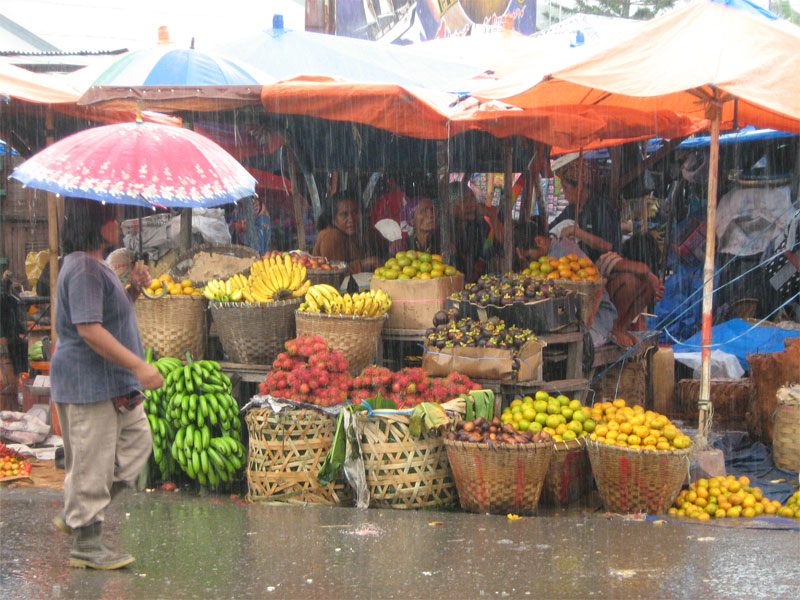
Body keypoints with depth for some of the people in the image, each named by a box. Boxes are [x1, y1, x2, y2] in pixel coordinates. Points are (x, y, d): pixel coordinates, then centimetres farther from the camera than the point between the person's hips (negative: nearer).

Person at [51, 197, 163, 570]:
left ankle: (75, 514, 20)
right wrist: (138, 365, -26)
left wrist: (134, 291, 10)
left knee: (136, 442, 13)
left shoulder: (96, 266, 16)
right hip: (88, 382, -11)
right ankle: (85, 545, 4)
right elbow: (89, 329, -25)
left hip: (115, 384, 11)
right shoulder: (83, 269, -18)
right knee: (92, 462, -4)